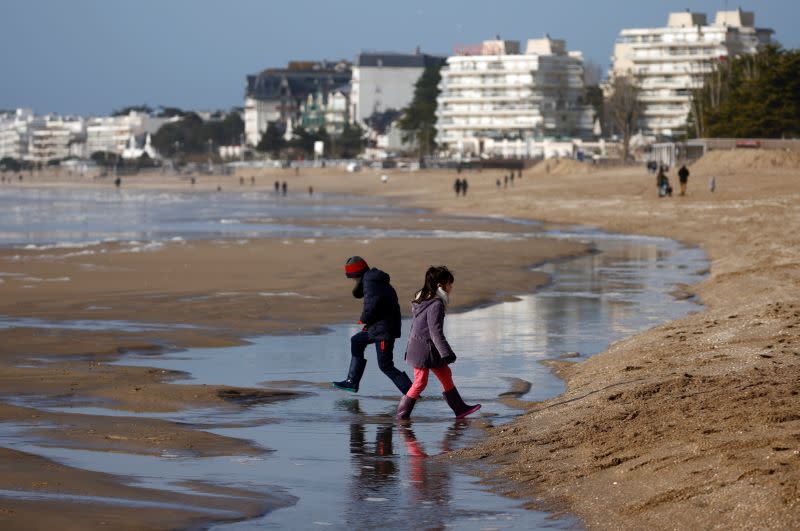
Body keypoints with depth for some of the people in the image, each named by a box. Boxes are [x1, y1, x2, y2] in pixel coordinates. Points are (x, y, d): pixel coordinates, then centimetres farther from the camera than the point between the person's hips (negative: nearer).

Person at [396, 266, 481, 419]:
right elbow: (436, 332, -24)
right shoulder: (436, 304, -20)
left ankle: (460, 409, 20)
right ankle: (402, 414, 6)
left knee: (445, 375, 15)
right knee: (420, 383, -2)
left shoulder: (423, 300, 9)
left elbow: (414, 325, 16)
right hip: (424, 350, -10)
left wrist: (409, 348, 23)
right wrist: (447, 353, -21)